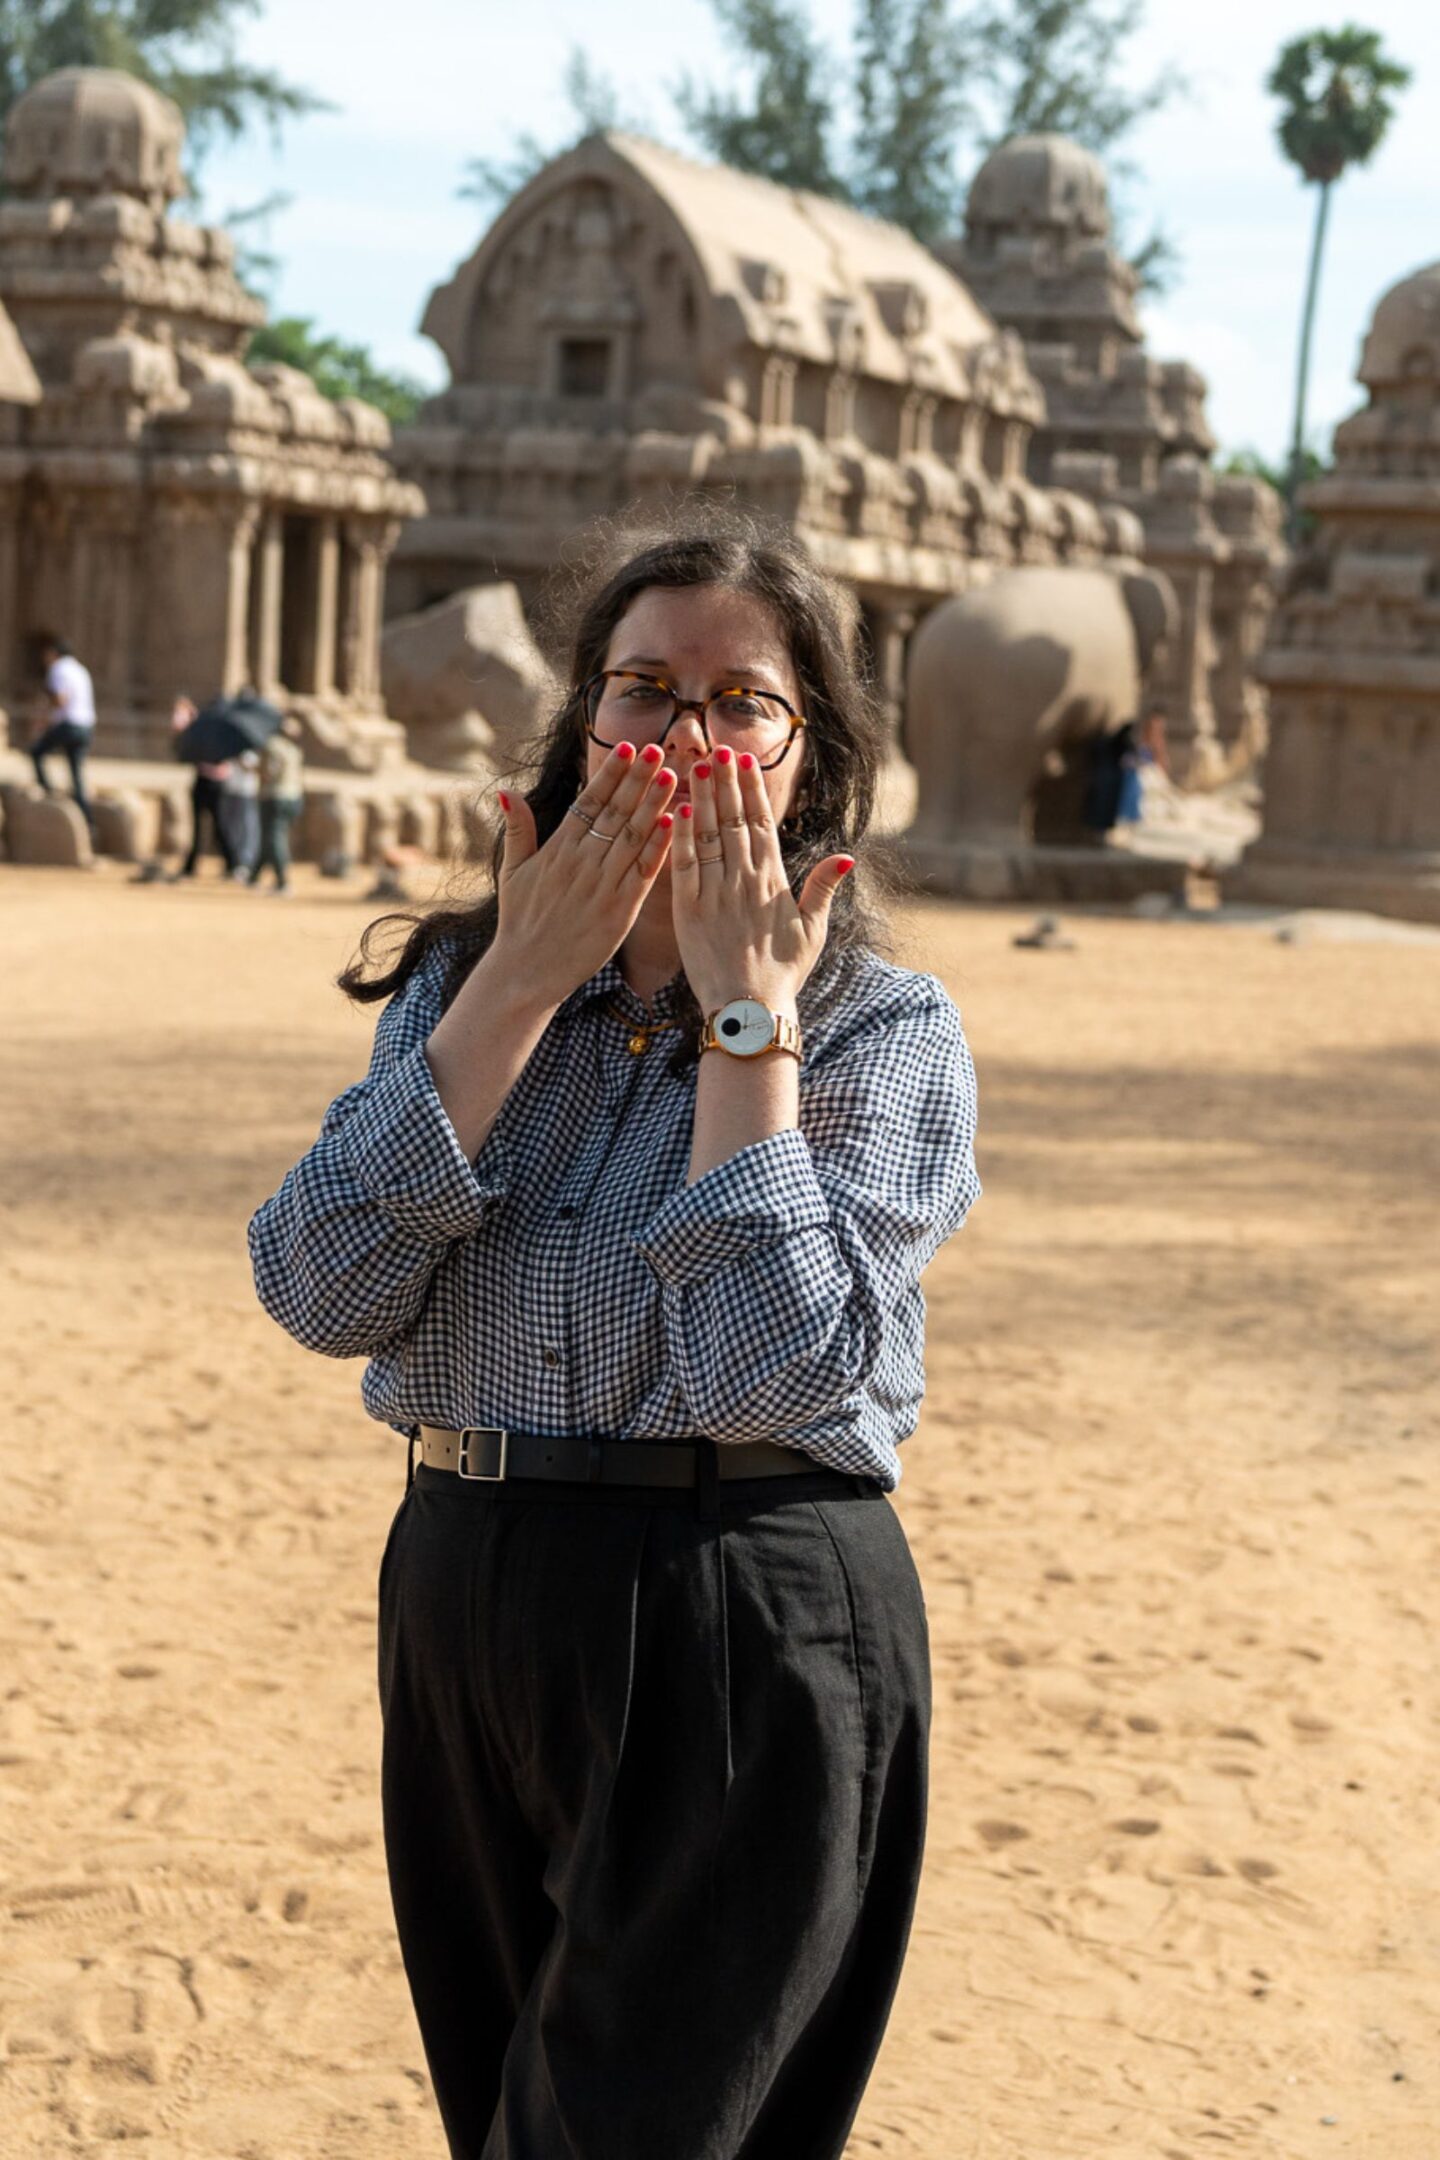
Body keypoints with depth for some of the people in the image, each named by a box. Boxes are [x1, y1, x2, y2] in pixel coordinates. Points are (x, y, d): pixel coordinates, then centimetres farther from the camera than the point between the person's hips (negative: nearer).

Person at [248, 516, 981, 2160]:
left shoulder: (886, 1031, -6)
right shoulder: (466, 982, 6)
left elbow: (772, 1371, -21)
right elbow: (320, 1289, -10)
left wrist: (747, 1013, -16)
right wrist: (525, 981, -11)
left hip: (747, 1640, -4)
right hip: (459, 1591, 5)